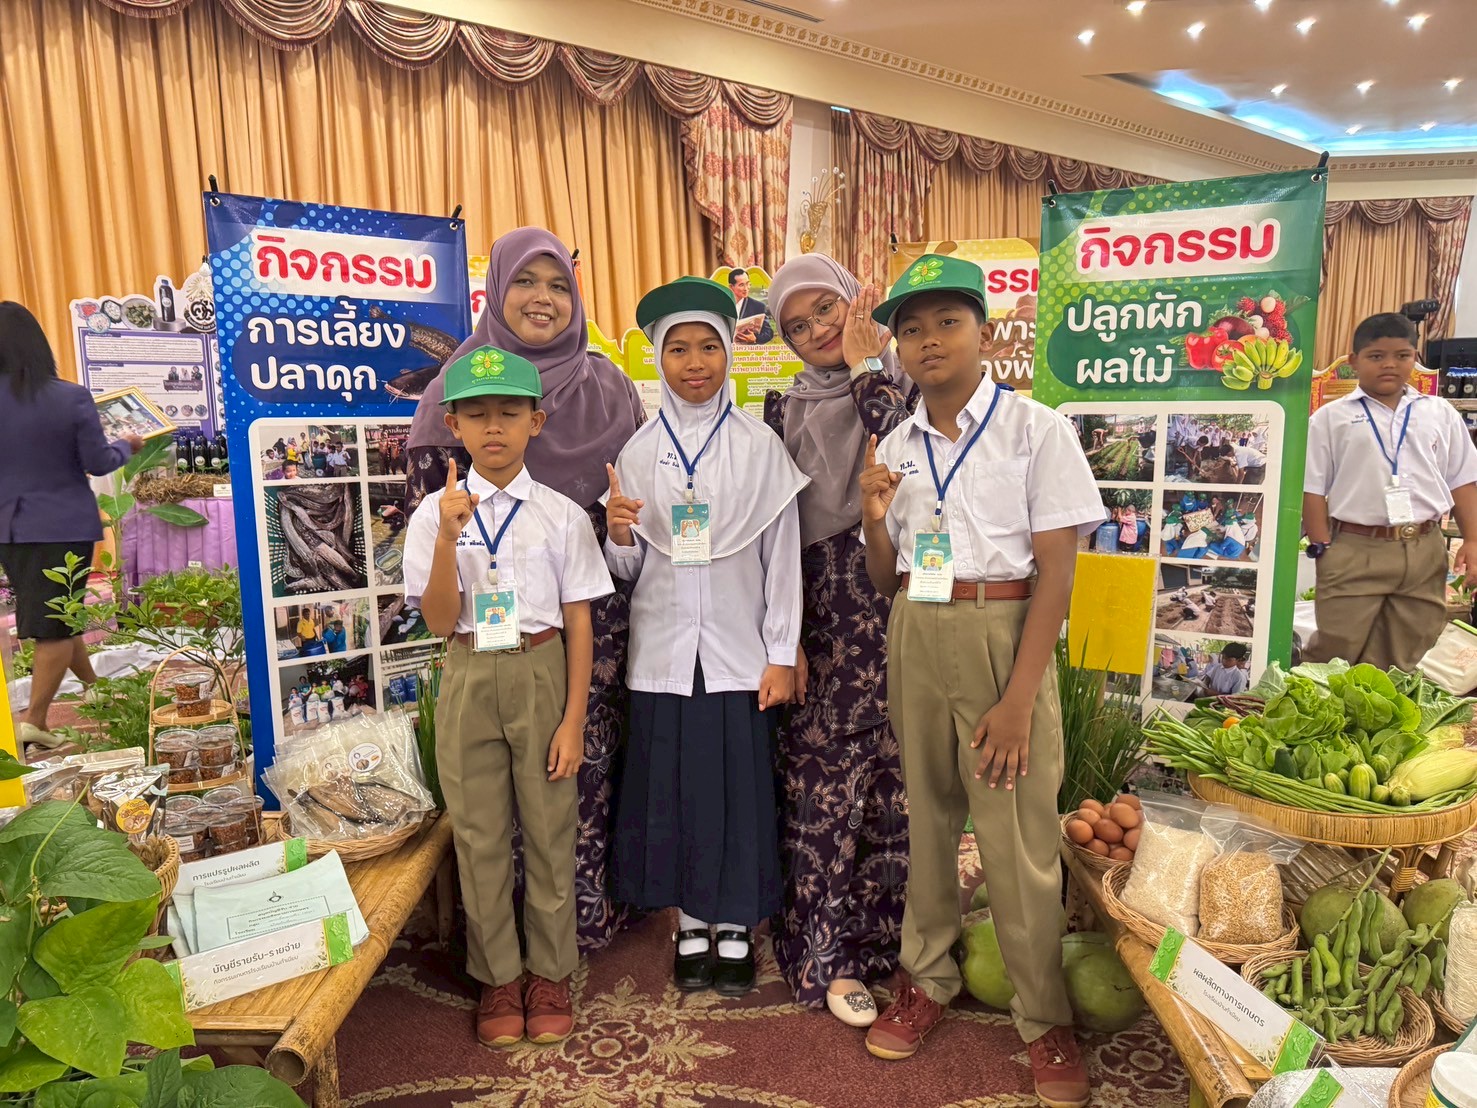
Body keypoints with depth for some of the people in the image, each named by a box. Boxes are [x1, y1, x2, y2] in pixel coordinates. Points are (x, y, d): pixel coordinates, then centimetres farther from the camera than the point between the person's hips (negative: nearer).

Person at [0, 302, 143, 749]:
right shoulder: (72, 397, -13)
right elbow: (98, 463, -7)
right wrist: (126, 445, 12)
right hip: (65, 524, -3)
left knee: (52, 614, 20)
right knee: (54, 621, 3)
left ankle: (93, 687, 36)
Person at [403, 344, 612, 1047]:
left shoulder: (562, 515, -3)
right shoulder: (435, 514, -1)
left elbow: (578, 623, -3)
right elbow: (439, 622, -7)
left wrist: (573, 719, -7)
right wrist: (450, 535, -20)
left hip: (542, 675, -1)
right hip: (470, 678, 1)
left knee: (549, 829, 9)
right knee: (479, 835, 11)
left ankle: (550, 975, 30)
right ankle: (498, 978, 31)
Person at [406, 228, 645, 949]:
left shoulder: (608, 386, 9)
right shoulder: (459, 386, 2)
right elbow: (424, 502, 0)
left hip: (595, 612, 2)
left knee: (593, 756, 5)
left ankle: (592, 909, 23)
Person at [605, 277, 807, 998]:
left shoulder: (760, 445, -1)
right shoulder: (637, 452, 3)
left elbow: (782, 557, -1)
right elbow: (626, 570, 5)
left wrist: (782, 655, -4)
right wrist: (619, 535, -17)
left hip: (738, 649, -1)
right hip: (663, 651, 1)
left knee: (741, 786, 6)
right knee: (671, 785, 9)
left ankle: (735, 930, 27)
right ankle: (691, 927, 29)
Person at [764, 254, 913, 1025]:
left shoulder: (903, 382, 7)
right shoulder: (785, 412, 7)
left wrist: (867, 367, -8)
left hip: (901, 609, 1)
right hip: (823, 619, 0)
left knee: (899, 777, 6)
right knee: (824, 782, 1)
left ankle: (889, 933, 25)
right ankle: (828, 953, 15)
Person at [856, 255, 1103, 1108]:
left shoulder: (1037, 430, -5)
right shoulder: (895, 448, 7)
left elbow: (1056, 574, -9)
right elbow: (885, 581, 12)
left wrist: (1018, 700, -14)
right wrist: (875, 520, -9)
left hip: (1004, 639, -4)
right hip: (915, 641, 4)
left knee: (1017, 836, 0)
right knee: (926, 816, 14)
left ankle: (1045, 1018, 22)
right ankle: (928, 979, 33)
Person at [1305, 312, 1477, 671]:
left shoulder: (1441, 415, 12)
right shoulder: (1330, 418, 2)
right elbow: (1312, 487, 0)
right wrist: (1321, 547, -6)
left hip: (1425, 553, 4)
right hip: (1354, 552, -3)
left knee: (1412, 661, 11)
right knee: (1336, 657, 2)